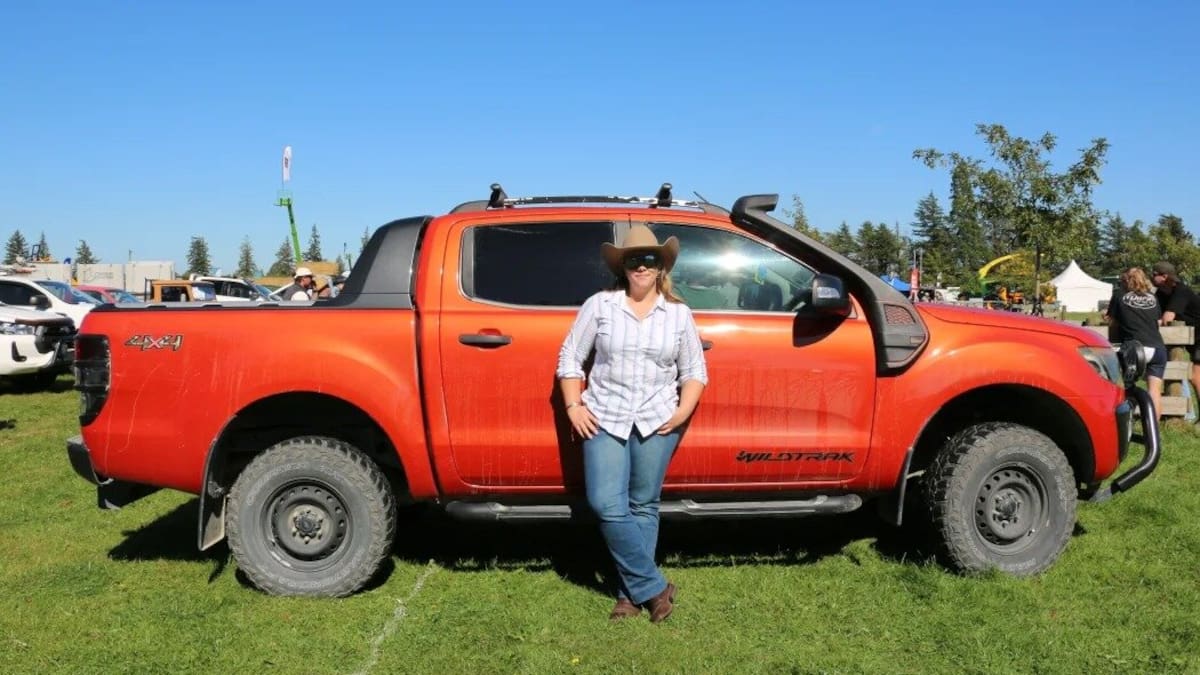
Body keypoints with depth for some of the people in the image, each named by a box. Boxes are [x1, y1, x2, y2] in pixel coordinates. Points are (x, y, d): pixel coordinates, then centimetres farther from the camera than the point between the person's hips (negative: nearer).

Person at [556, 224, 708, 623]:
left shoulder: (679, 314, 7)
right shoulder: (599, 305, 3)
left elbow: (694, 370, 11)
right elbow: (570, 357, 6)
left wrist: (683, 411, -4)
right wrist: (574, 407, -3)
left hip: (657, 422, 1)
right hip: (605, 418, 0)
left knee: (643, 507, 4)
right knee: (607, 506, -10)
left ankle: (632, 593, 15)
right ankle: (653, 587, 2)